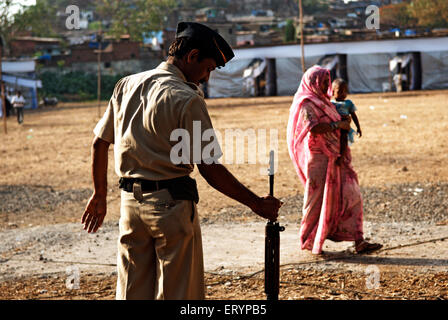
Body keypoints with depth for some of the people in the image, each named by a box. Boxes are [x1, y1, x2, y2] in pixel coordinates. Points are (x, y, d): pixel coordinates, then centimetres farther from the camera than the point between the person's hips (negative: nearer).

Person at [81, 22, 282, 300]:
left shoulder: (125, 86, 8)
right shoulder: (186, 99, -13)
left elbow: (100, 143, 12)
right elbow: (209, 168, -15)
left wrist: (100, 195, 22)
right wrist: (257, 203, -7)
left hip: (130, 201, 7)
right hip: (171, 203, -6)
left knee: (132, 292, 13)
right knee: (178, 294, 3)